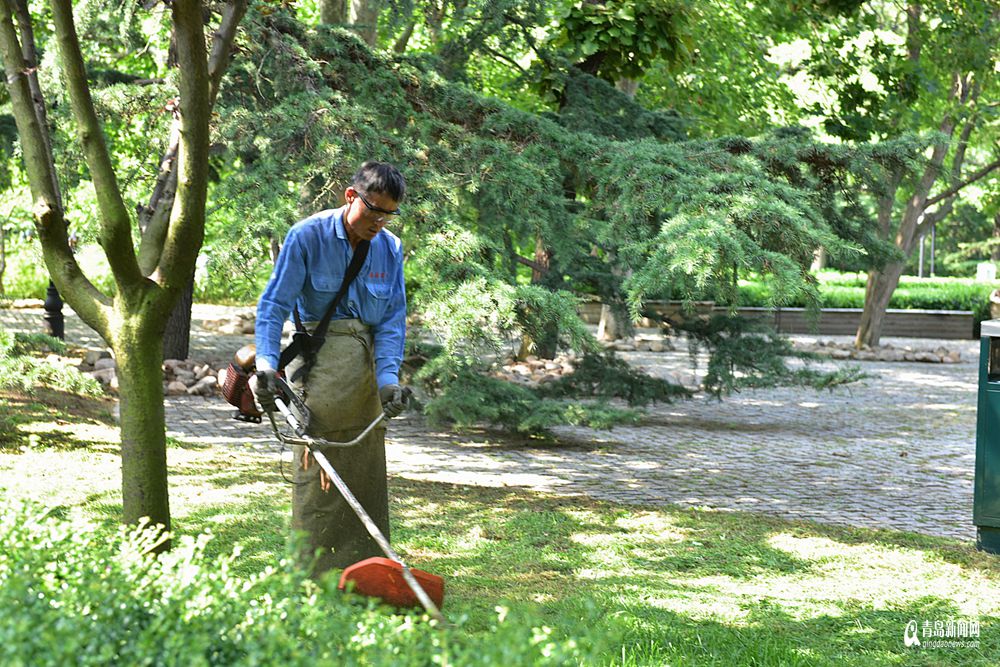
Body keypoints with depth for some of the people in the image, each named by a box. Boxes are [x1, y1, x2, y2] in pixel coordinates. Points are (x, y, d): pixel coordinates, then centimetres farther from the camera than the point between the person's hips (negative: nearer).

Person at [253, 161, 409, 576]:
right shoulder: (308, 236, -7)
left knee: (367, 470, 7)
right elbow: (274, 304, -9)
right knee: (317, 468, -7)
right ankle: (316, 574, -4)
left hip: (368, 363, 4)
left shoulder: (390, 249, 5)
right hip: (318, 360, -4)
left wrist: (388, 378, -13)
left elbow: (393, 320, 0)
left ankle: (365, 567, 15)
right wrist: (267, 363, -21)